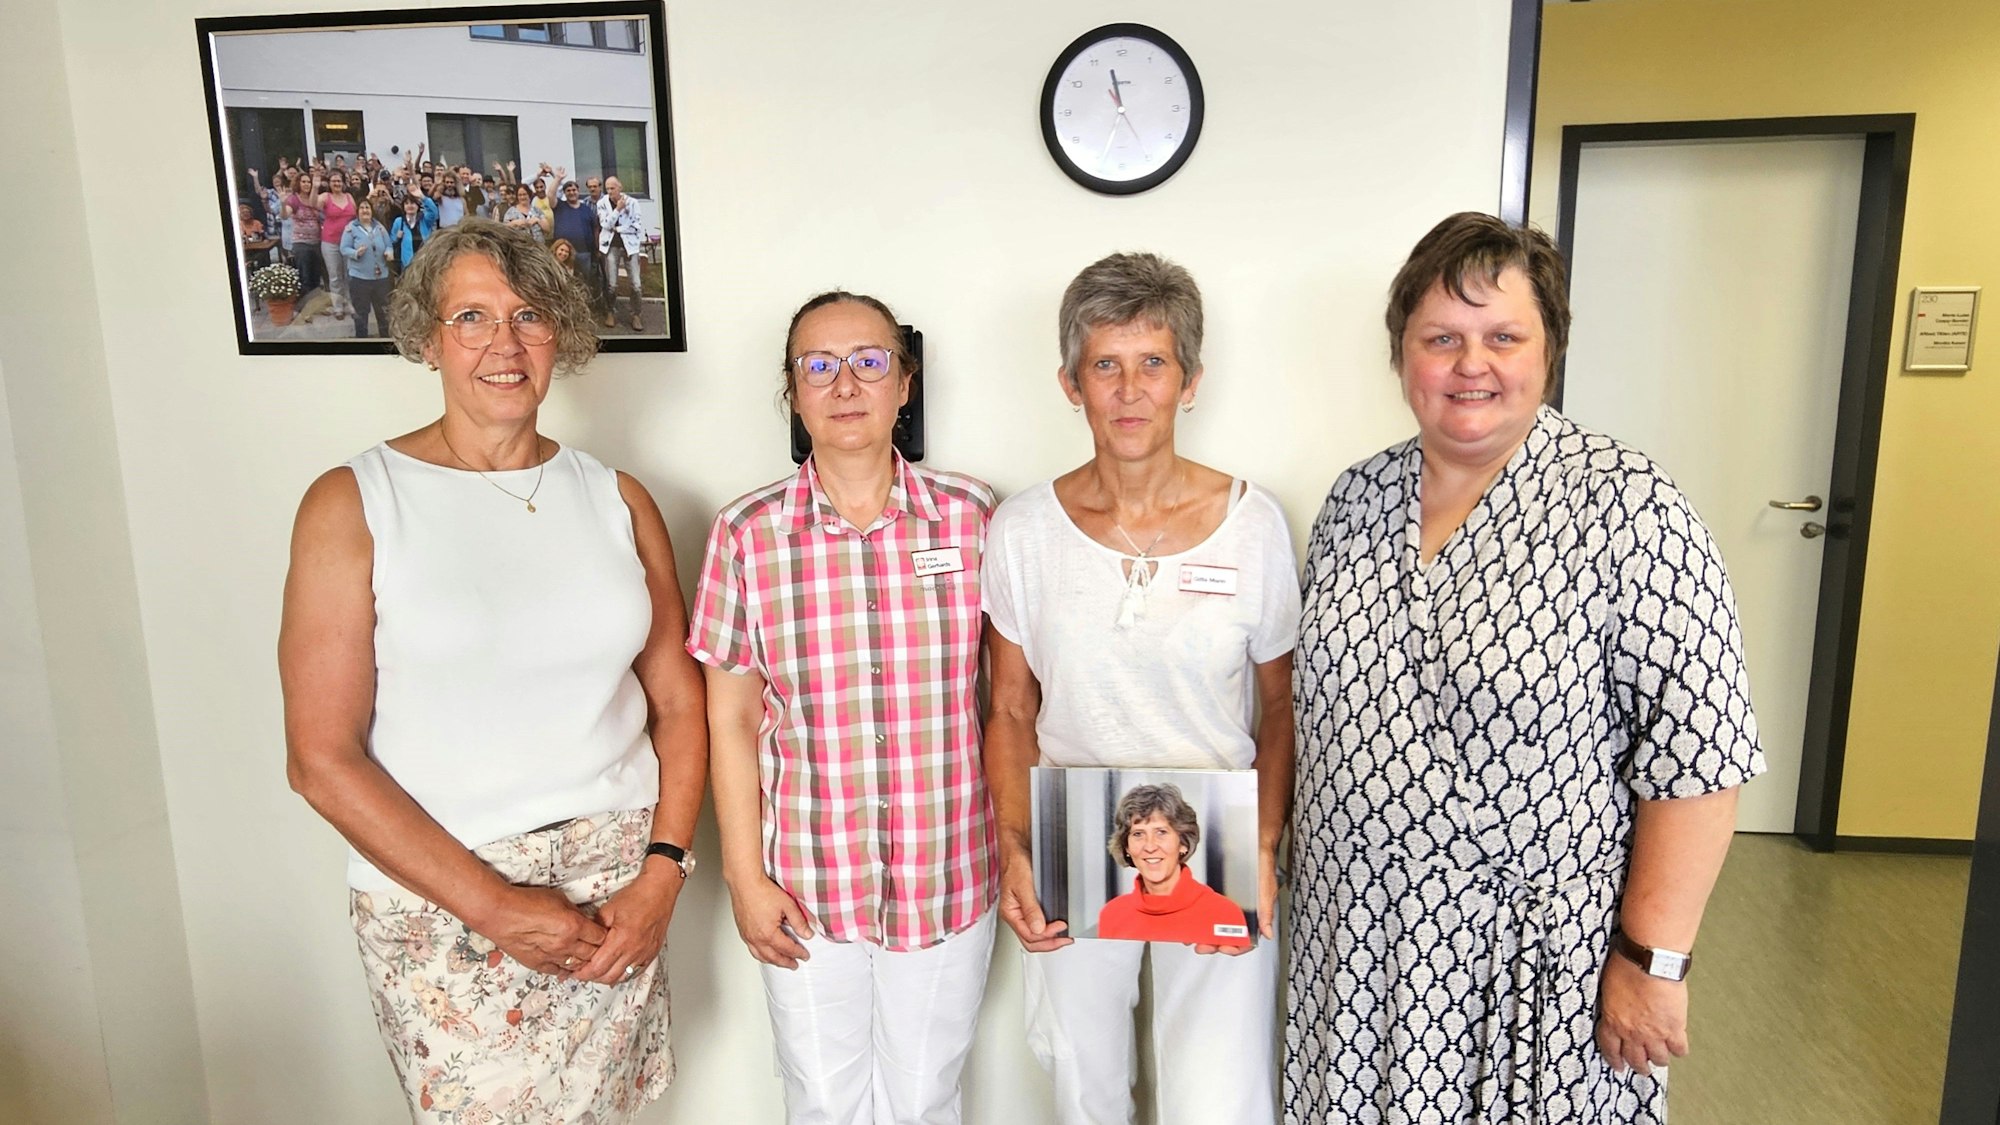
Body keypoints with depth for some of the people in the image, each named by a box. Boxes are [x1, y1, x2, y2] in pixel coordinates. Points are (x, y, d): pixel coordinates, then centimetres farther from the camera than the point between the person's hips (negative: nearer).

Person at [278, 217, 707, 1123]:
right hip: (441, 906, -2)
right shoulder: (353, 505, -5)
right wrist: (494, 906, -12)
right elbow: (322, 758, -8)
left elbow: (678, 701, 6)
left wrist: (662, 875, -5)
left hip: (619, 890, 3)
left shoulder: (617, 501, 4)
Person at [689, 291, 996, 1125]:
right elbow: (730, 719, -1)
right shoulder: (747, 533, -6)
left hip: (948, 881, 0)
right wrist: (744, 876, -2)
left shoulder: (971, 516, -5)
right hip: (807, 887, 0)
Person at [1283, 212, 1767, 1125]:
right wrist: (1283, 862, 10)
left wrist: (1651, 961, -16)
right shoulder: (1354, 500, 2)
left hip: (1539, 954, -4)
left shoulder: (1626, 505, -14)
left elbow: (1697, 754, -15)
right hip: (1360, 937, 5)